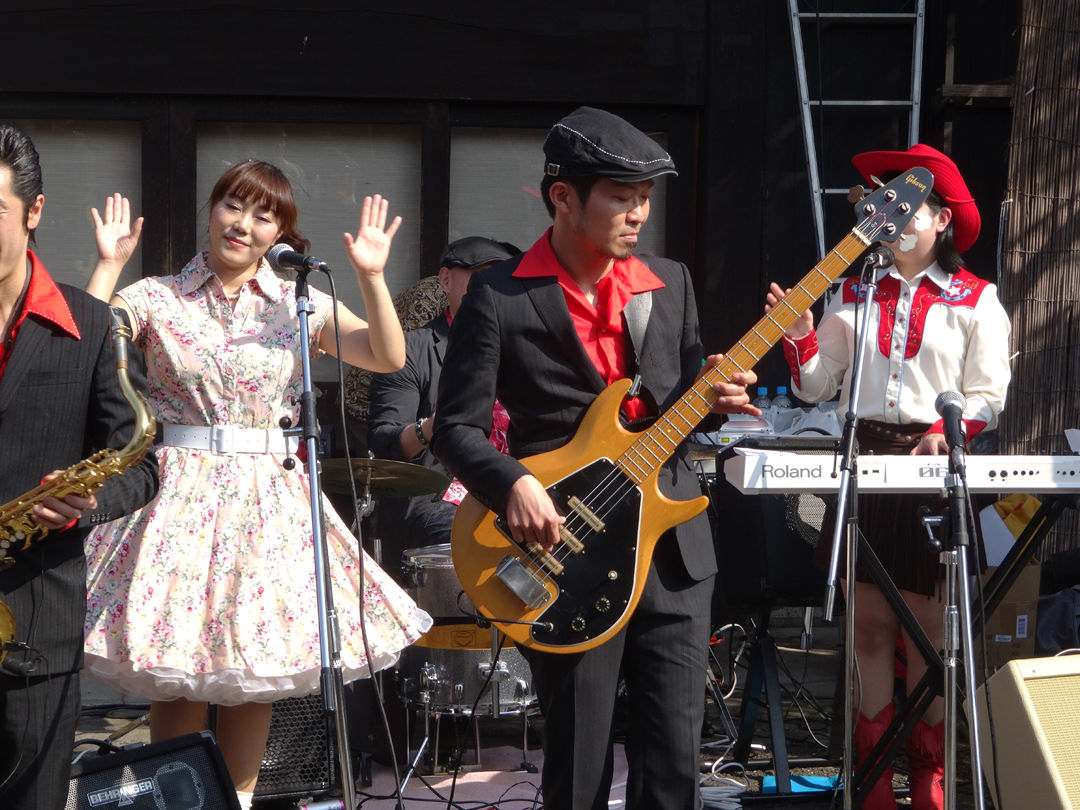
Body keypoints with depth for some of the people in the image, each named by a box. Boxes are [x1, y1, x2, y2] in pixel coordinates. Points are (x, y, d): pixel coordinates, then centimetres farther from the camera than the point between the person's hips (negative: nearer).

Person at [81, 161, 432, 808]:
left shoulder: (300, 305, 7)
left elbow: (388, 357, -3)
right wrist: (110, 264, -13)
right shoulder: (156, 297, 3)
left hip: (270, 499, 2)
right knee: (176, 674, -3)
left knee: (254, 676, 6)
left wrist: (372, 276, -13)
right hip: (180, 492, -2)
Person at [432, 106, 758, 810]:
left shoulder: (670, 283, 10)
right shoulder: (498, 297, -4)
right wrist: (515, 483, -21)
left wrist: (712, 398, -3)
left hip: (673, 550, 4)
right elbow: (457, 426, -4)